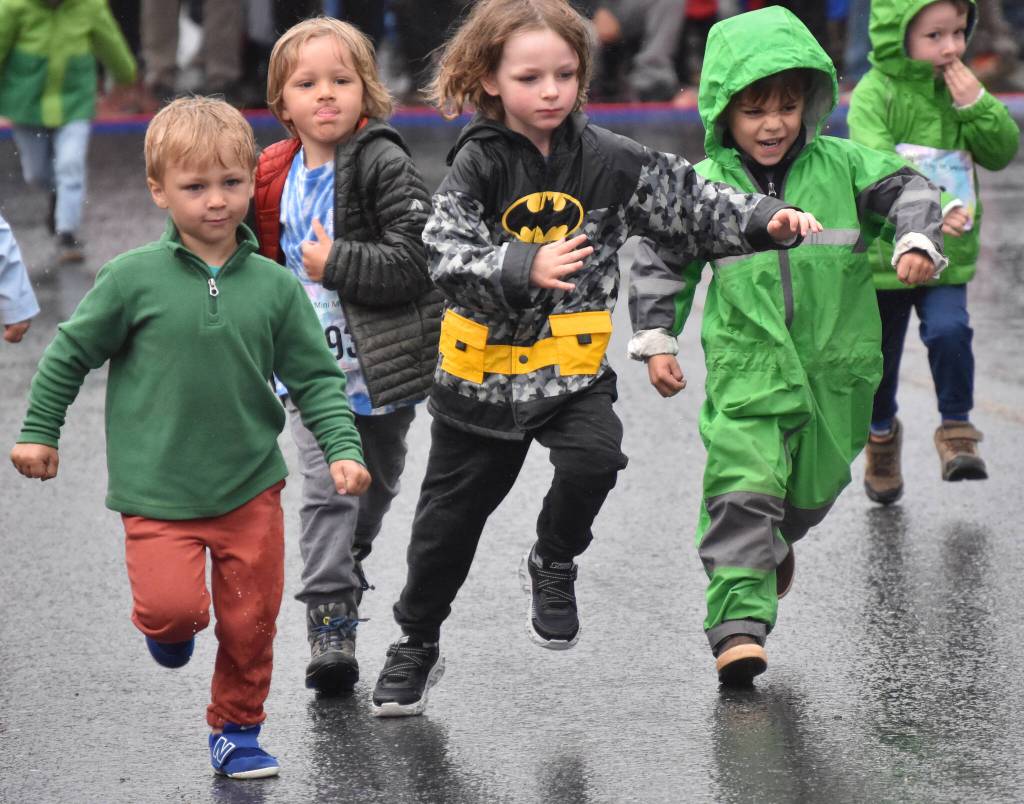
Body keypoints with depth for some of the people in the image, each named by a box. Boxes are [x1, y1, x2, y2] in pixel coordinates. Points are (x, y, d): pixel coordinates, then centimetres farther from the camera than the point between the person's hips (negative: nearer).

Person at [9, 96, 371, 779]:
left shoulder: (275, 287, -1)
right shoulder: (134, 279, -7)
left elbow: (315, 379, 5)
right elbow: (72, 352, 4)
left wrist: (344, 448, -7)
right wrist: (38, 432, 8)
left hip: (251, 487, 3)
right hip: (157, 491, -2)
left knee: (251, 621, 6)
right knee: (175, 605, -18)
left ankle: (237, 730, 28)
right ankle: (164, 626, 19)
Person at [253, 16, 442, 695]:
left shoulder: (384, 165, -14)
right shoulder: (277, 176, 4)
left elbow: (415, 259, -22)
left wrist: (335, 264, -23)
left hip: (382, 366, -2)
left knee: (375, 487, 17)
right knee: (327, 491, -9)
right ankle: (331, 625, -9)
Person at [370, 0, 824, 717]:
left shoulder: (608, 160, -4)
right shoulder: (479, 164, -12)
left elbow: (691, 204, 0)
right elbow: (449, 255, -23)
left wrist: (765, 220, -15)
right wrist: (526, 268, -38)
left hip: (573, 367, 1)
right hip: (484, 369, -1)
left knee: (595, 456, -28)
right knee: (450, 518, 10)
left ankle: (553, 565, 3)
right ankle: (416, 647, 33)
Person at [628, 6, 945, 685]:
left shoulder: (839, 166, -1)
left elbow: (906, 190, 2)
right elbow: (660, 261, 6)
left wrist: (918, 242, -17)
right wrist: (656, 340, 1)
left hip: (833, 371, 2)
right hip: (745, 373, -2)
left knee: (812, 491, 18)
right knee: (743, 491, -16)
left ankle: (778, 542, 52)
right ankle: (740, 622, -16)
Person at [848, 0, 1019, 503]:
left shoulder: (960, 86, 2)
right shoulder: (875, 93, -15)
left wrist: (976, 106, -15)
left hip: (947, 255, 3)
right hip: (883, 250, -2)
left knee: (949, 331, -20)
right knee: (880, 354, 11)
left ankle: (956, 431, -4)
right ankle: (881, 435, 36)